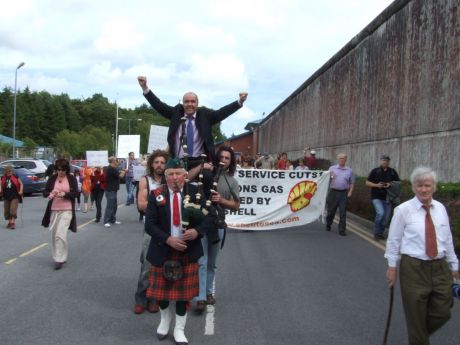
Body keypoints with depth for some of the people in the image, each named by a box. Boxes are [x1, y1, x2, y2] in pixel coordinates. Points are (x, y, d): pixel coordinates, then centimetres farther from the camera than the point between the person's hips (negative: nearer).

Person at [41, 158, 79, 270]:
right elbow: (45, 192, 3)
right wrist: (50, 194, -20)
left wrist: (64, 194, -21)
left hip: (66, 210, -4)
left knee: (60, 234, -14)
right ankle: (60, 256, 27)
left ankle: (59, 259, -7)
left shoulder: (72, 178, -2)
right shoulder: (52, 178, 4)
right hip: (53, 210, 4)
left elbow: (75, 193, -5)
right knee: (54, 235, 11)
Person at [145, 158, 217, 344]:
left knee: (184, 291, 6)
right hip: (163, 251, 0)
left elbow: (211, 215, -3)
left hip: (188, 251, 0)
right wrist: (168, 239, -20)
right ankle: (165, 319, 40)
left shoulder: (195, 192, -4)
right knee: (161, 290, 11)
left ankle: (179, 329, 24)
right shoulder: (156, 195, -6)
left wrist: (198, 231, -19)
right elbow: (149, 224, -8)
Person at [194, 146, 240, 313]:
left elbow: (236, 205, 5)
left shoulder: (232, 182, 7)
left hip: (218, 224, 3)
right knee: (201, 261, -7)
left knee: (212, 263, 16)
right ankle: (201, 298, -6)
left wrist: (221, 200, -12)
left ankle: (209, 292, 30)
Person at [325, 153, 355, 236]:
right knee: (331, 210, 10)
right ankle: (328, 225, 32)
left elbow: (352, 183, 12)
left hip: (344, 193, 0)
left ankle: (342, 230, 2)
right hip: (333, 192, 0)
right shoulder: (332, 168, 7)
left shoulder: (349, 170, 9)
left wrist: (350, 192, 0)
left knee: (343, 212, -3)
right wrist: (330, 177, -16)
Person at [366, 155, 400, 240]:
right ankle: (376, 233, -4)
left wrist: (391, 184, -9)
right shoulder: (375, 171, 1)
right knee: (380, 213, -21)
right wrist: (377, 185, -13)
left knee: (386, 217, 6)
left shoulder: (392, 172, 7)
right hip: (377, 197, -3)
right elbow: (367, 183, 3)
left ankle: (380, 233, 26)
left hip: (387, 198, 4)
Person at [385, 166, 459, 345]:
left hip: (440, 267, 4)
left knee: (442, 313, 11)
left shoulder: (440, 208, 5)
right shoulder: (403, 210, -7)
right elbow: (394, 240, -3)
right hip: (414, 268, -4)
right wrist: (392, 266, -2)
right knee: (416, 315, 7)